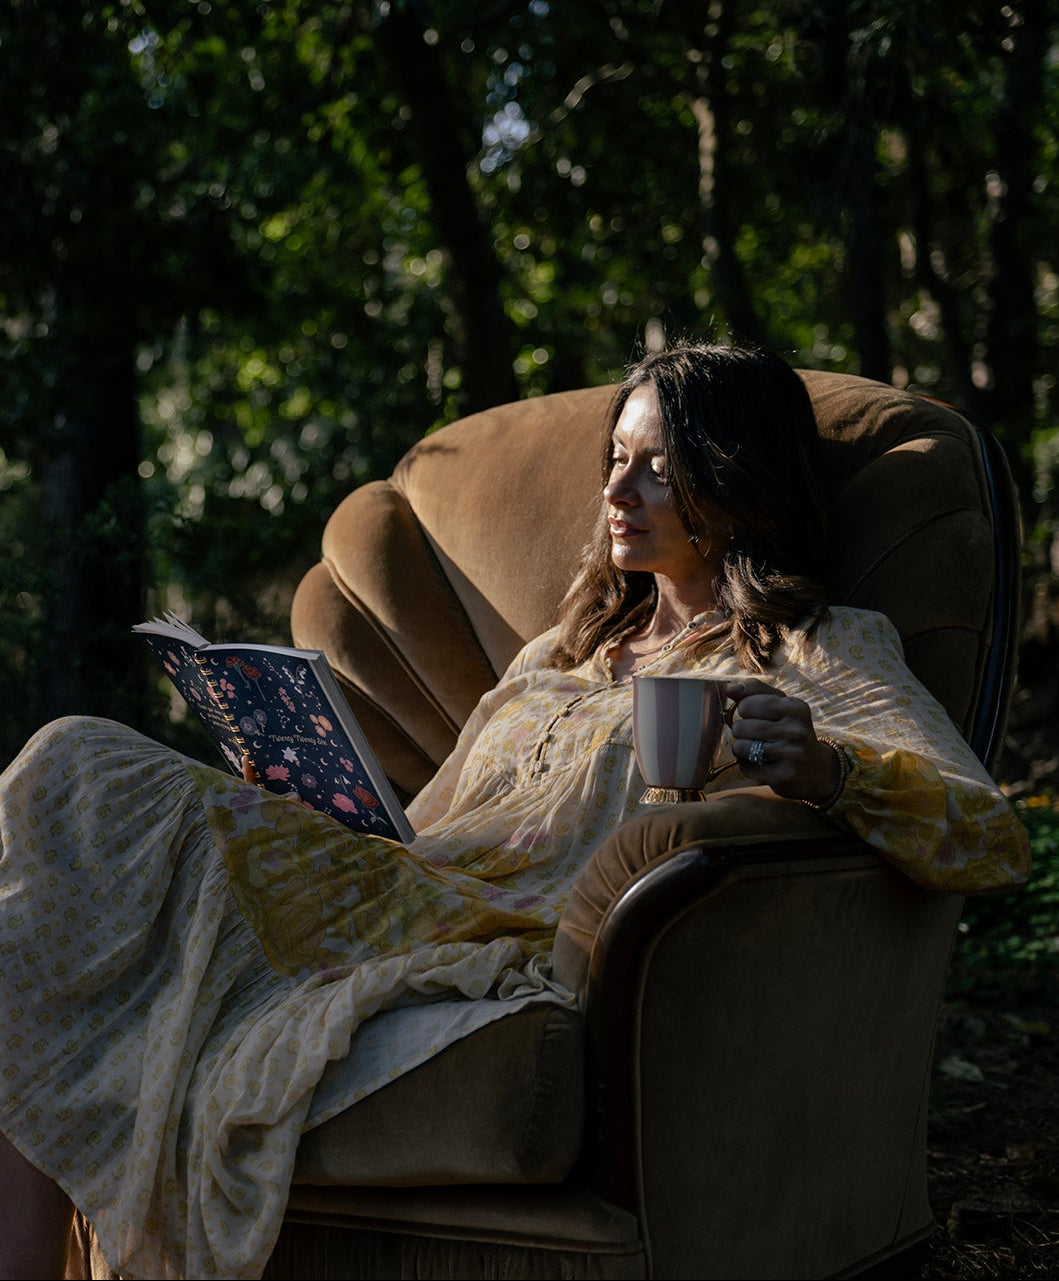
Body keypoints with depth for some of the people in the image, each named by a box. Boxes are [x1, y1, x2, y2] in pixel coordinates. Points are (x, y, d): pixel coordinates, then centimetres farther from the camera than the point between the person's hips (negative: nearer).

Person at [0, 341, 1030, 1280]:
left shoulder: (819, 655, 9)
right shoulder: (568, 650, 30)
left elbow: (993, 842, -6)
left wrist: (826, 770, -26)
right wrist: (304, 815, 6)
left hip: (524, 963, -7)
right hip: (411, 899, 7)